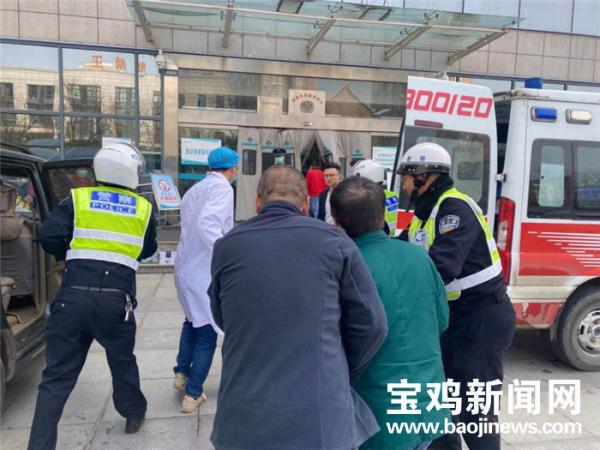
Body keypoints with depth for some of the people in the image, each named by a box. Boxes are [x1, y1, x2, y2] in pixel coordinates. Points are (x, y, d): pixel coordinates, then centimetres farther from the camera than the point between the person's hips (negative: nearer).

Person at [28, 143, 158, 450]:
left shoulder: (77, 199, 4)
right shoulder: (143, 208, 6)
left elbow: (48, 236, -4)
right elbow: (148, 250, 16)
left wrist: (72, 255, 13)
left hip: (73, 296, 0)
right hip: (116, 300, 0)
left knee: (57, 376, 11)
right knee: (122, 361, 24)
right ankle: (134, 414, 43)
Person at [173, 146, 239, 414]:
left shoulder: (193, 191, 12)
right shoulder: (221, 187, -12)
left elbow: (191, 229, 10)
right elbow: (207, 222, -28)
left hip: (184, 268, 8)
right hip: (207, 272, -7)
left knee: (193, 320, 29)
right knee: (207, 333, 8)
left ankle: (182, 373, 33)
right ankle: (192, 394, 16)